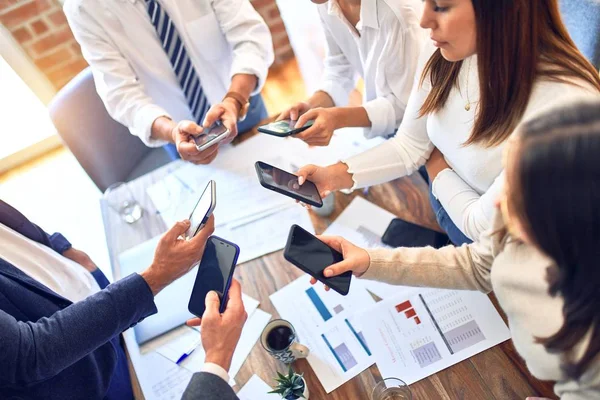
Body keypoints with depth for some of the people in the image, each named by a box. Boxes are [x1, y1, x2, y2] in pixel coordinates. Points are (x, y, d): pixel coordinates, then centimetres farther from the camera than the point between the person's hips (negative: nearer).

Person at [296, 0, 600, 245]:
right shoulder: (443, 53, -16)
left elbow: (484, 226, -24)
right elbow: (410, 146, -5)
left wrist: (438, 170, -8)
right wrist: (337, 175, -17)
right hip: (442, 205, 5)